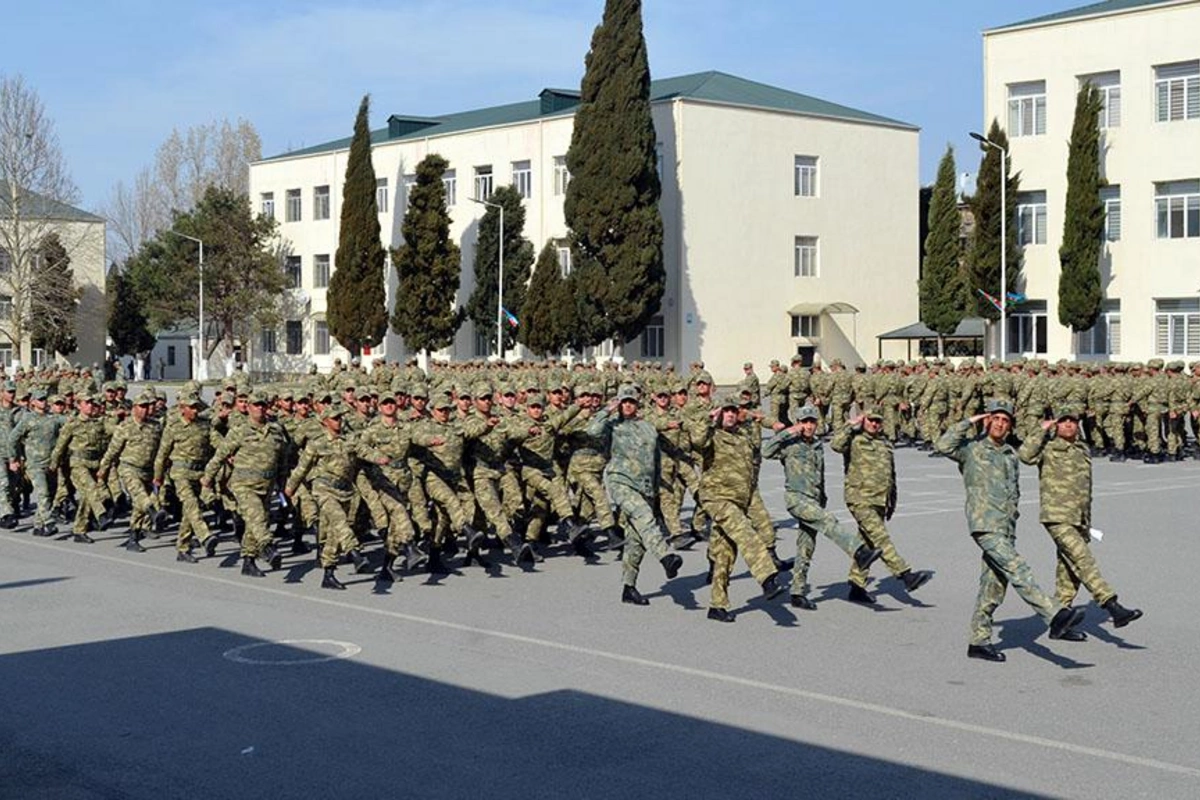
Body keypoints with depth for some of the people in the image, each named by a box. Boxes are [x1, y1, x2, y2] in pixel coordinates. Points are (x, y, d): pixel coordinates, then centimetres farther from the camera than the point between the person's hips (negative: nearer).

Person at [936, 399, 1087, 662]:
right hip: (985, 526, -7)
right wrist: (969, 422, -12)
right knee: (1018, 570, -21)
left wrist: (1013, 511, 19)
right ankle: (1055, 616, -32)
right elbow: (943, 445, -18)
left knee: (994, 586, 8)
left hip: (1007, 529, 8)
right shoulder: (972, 448, 1)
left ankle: (979, 641, 15)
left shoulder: (1012, 454, 20)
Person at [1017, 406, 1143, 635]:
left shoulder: (1083, 451, 19)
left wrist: (1087, 523, 26)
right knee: (1084, 561, -18)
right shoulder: (1048, 448, -2)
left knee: (1070, 572, 8)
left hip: (1078, 521, 8)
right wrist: (1043, 431, -13)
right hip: (1057, 519, -8)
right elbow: (1025, 455, -24)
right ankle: (1114, 608, -26)